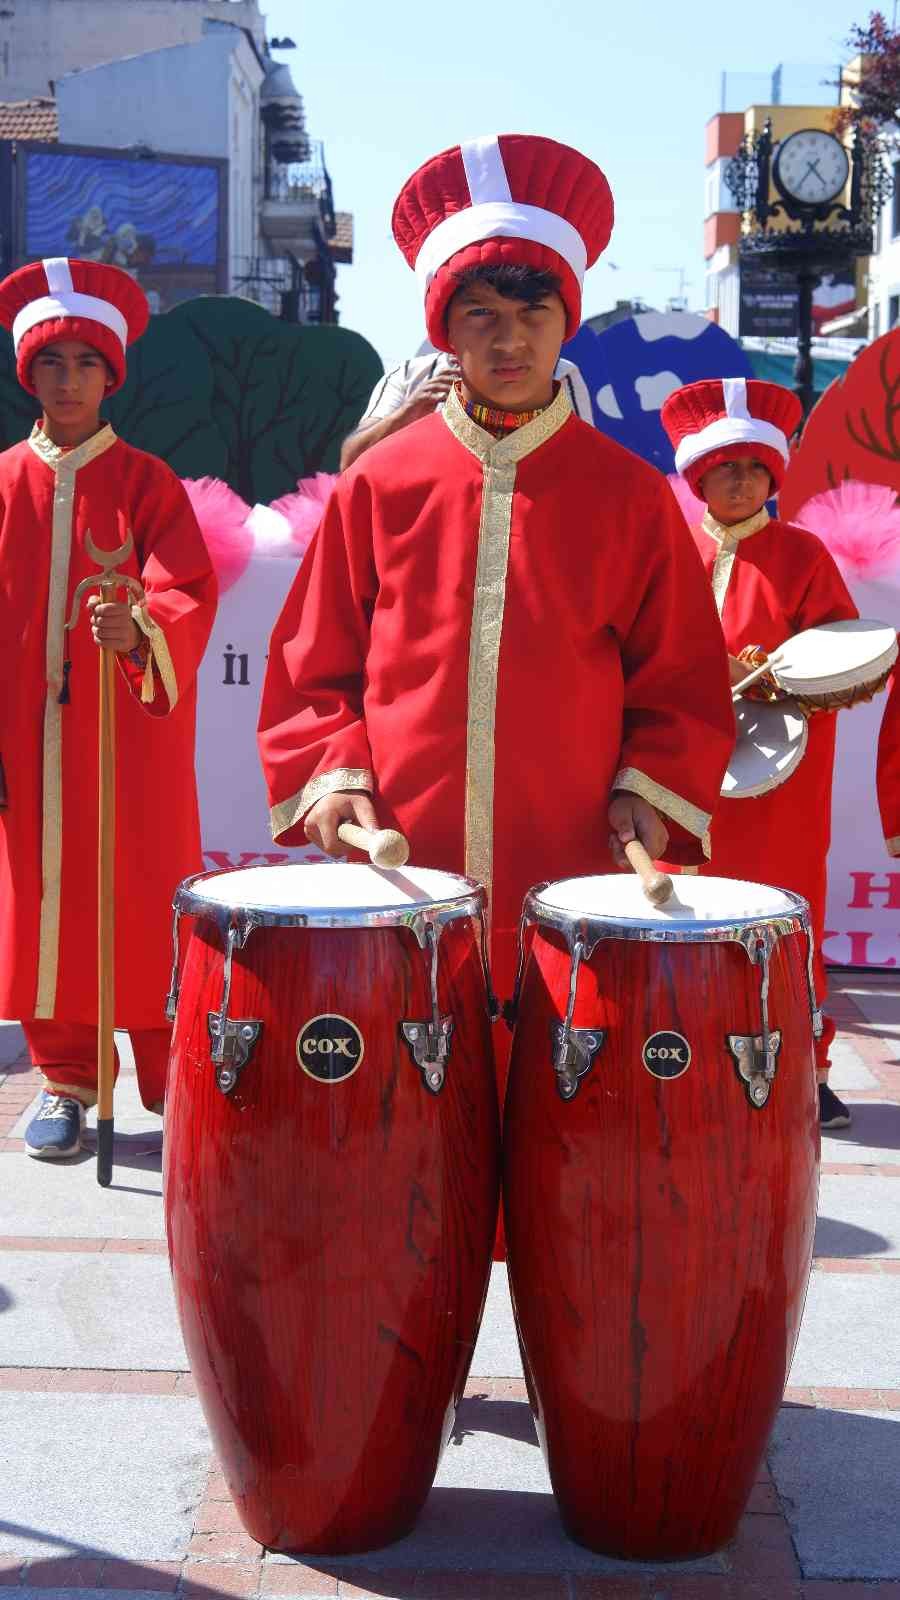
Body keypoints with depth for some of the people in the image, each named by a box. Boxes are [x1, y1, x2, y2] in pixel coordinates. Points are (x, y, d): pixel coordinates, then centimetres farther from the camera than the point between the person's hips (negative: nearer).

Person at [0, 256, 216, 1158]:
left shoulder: (147, 484, 1)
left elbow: (189, 597, -13)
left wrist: (141, 628, -35)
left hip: (133, 737, -2)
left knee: (145, 905, 2)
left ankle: (171, 1078, 15)